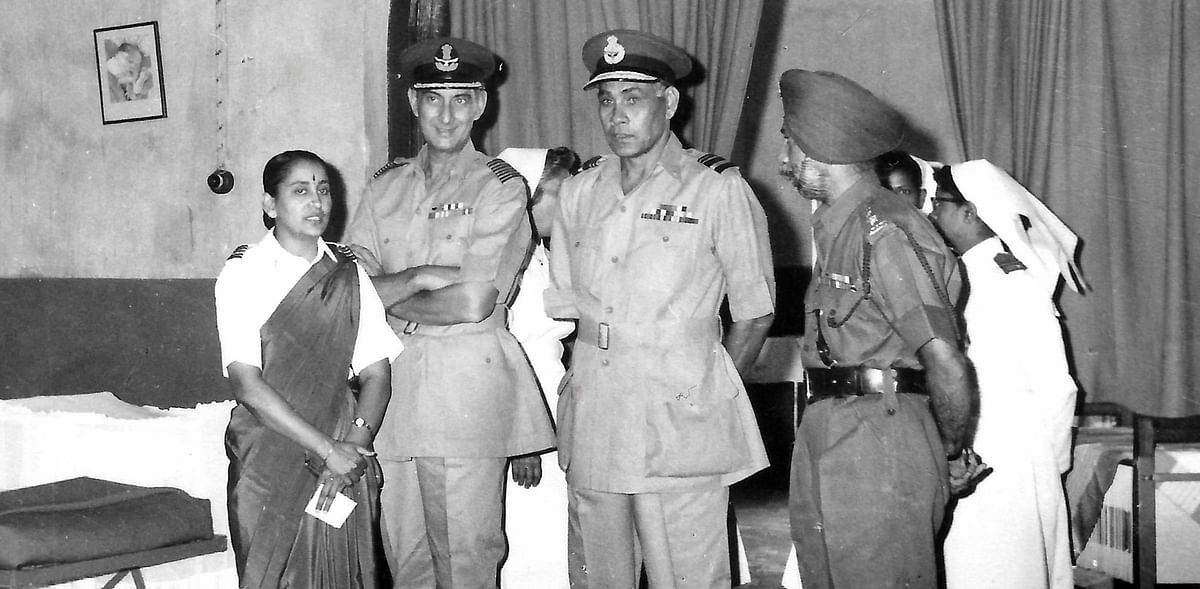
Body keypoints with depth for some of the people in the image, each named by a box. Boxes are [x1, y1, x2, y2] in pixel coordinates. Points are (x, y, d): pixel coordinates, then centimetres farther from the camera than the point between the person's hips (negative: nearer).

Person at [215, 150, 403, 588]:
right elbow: (247, 385, -13)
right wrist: (327, 449, -17)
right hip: (268, 462, -2)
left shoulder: (348, 274, 6)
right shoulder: (242, 273, -4)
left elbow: (376, 374, 3)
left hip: (342, 455, 3)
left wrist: (355, 445, -14)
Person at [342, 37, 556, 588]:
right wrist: (419, 277, -13)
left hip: (467, 386, -4)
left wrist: (385, 297, -2)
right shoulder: (385, 186, 10)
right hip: (391, 382, 5)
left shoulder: (500, 187, -4)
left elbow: (474, 304, -13)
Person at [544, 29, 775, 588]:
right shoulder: (579, 190, 11)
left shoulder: (717, 189, -2)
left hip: (681, 421, -4)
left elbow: (755, 312, 2)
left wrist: (706, 394, 2)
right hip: (591, 414, 4)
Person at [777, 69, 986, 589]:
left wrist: (952, 452, -5)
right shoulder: (837, 229, 15)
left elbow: (947, 365, -19)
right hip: (825, 436, 9)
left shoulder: (885, 232, -16)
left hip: (881, 443, -9)